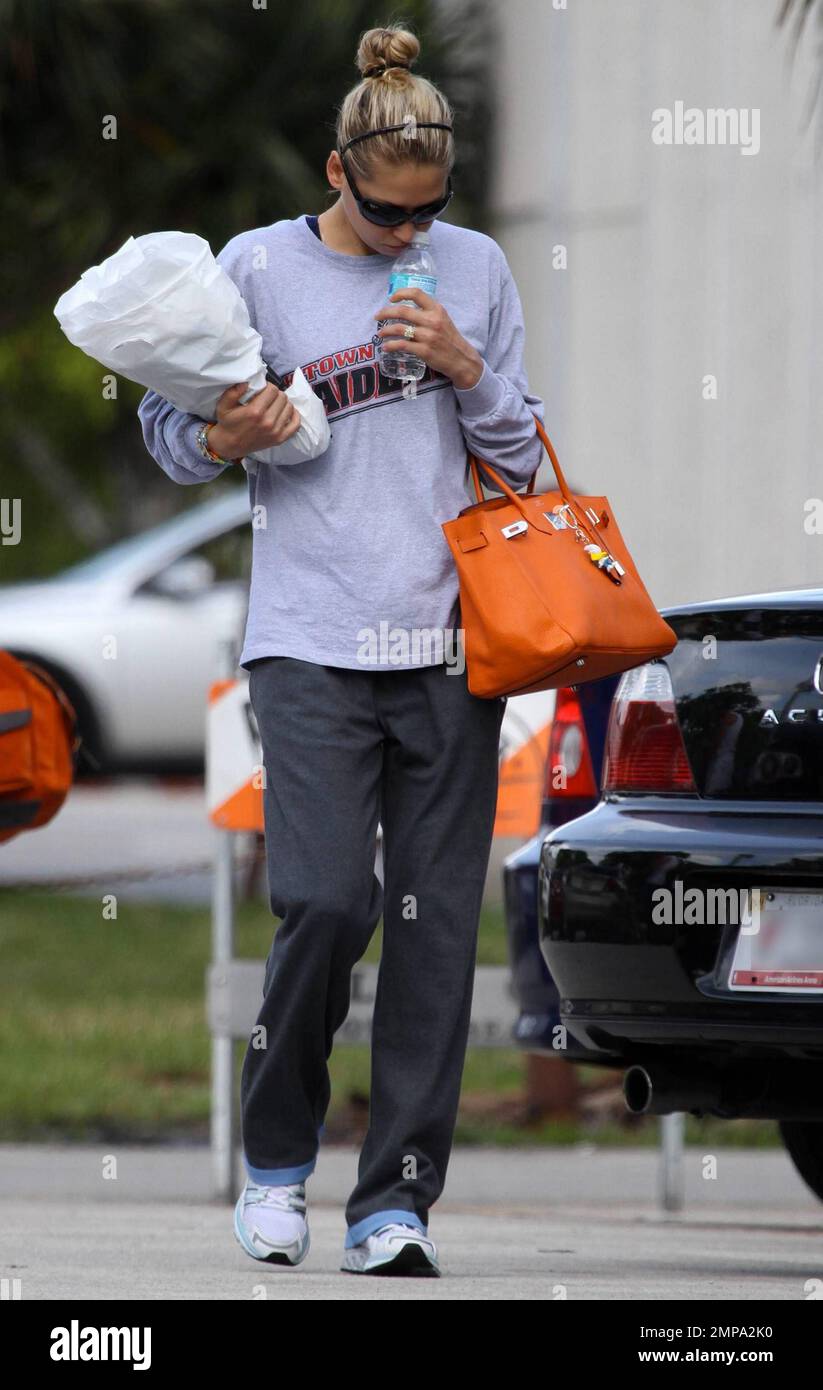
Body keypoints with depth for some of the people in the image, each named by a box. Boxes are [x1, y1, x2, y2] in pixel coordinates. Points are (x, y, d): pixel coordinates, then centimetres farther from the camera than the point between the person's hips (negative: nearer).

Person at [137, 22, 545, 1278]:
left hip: (448, 642, 3)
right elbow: (168, 431, 10)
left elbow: (523, 459, 15)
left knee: (434, 924, -3)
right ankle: (277, 1159, 7)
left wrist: (469, 372, -3)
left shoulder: (476, 269, 12)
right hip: (311, 641, -3)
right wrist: (226, 441, -12)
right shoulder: (260, 267, 4)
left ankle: (397, 1197, 3)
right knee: (326, 900, -15)